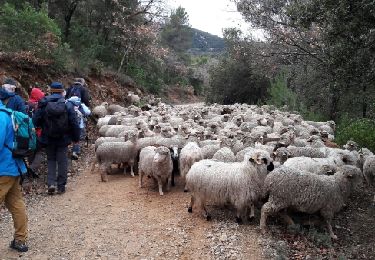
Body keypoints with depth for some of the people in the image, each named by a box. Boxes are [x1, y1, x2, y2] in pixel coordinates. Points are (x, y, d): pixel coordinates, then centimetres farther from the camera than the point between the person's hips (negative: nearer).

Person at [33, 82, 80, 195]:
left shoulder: (43, 105, -7)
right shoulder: (68, 106, -9)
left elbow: (35, 121, -6)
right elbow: (74, 124, -8)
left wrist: (44, 127, 13)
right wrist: (76, 137, 2)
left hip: (48, 139, 1)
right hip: (63, 139, -1)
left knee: (51, 160, 16)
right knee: (62, 161, 9)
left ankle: (51, 183, 2)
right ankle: (61, 186, 13)